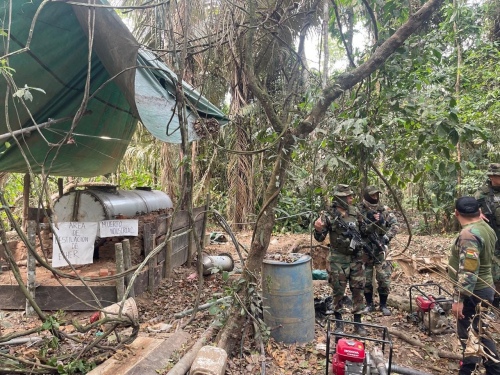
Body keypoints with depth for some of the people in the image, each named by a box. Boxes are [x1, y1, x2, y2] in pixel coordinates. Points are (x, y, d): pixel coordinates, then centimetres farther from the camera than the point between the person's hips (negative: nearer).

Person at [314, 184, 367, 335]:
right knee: (338, 291, 6)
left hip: (356, 258, 4)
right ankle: (338, 322, 23)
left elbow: (363, 230, 16)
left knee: (358, 290, 8)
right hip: (338, 259, -4)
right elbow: (320, 238, -8)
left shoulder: (355, 212, 2)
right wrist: (318, 229, -28)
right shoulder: (329, 216, -11)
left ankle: (358, 322, 22)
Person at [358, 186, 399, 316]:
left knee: (384, 279, 3)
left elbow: (395, 225, -3)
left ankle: (383, 305, 21)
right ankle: (369, 304, 24)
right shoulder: (359, 211, -7)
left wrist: (386, 237, -14)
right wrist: (371, 220, -24)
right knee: (366, 280, 8)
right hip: (364, 250, -1)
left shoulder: (383, 210, 2)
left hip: (380, 250, 2)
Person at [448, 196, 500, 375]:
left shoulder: (469, 234, -25)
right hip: (482, 288, 10)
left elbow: (468, 271, -29)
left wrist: (458, 299, -26)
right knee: (477, 331, 21)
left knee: (468, 333, 4)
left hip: (473, 292, -10)